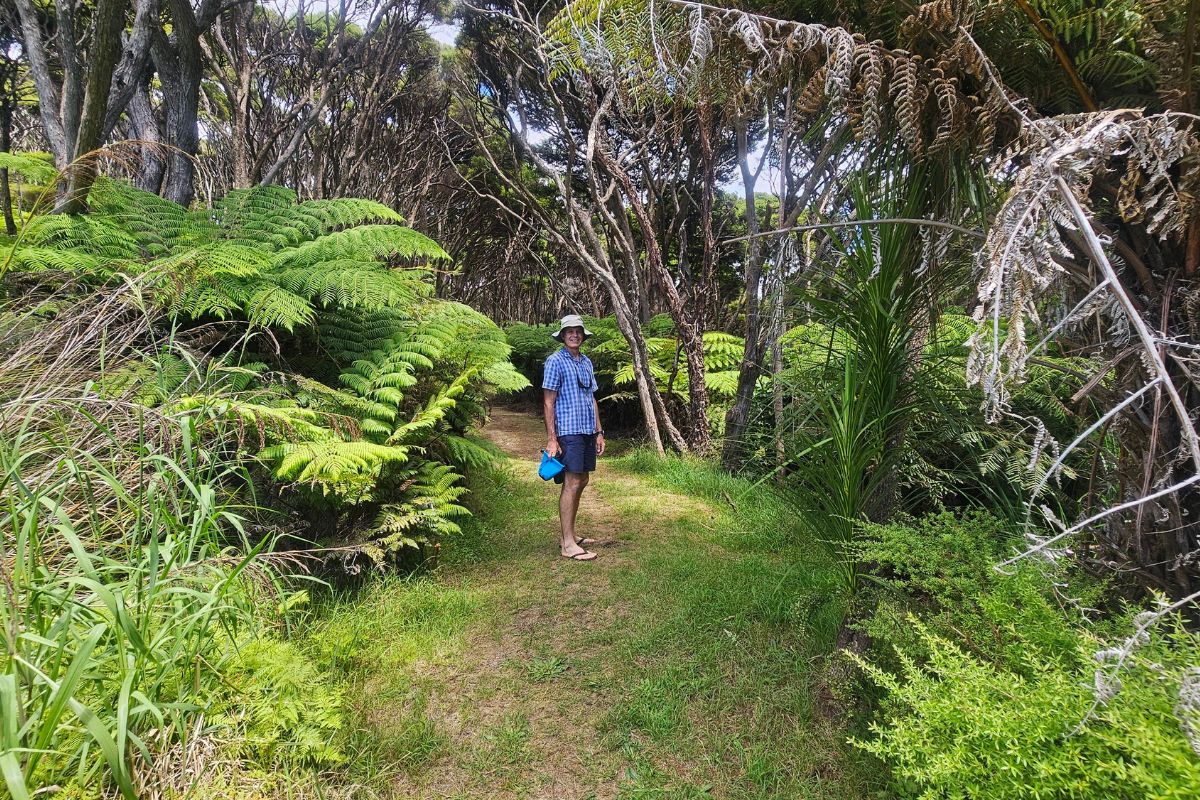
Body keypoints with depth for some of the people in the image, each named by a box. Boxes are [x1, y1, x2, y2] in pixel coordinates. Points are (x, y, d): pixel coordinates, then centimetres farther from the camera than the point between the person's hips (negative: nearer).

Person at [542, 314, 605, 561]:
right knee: (572, 484, -9)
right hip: (569, 431, -8)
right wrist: (551, 438, -14)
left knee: (582, 481, 11)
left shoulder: (586, 362, 16)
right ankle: (568, 545, -4)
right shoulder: (555, 361, -5)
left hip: (587, 431, 8)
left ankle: (569, 536, 22)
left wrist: (599, 432, 16)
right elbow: (548, 402, -8)